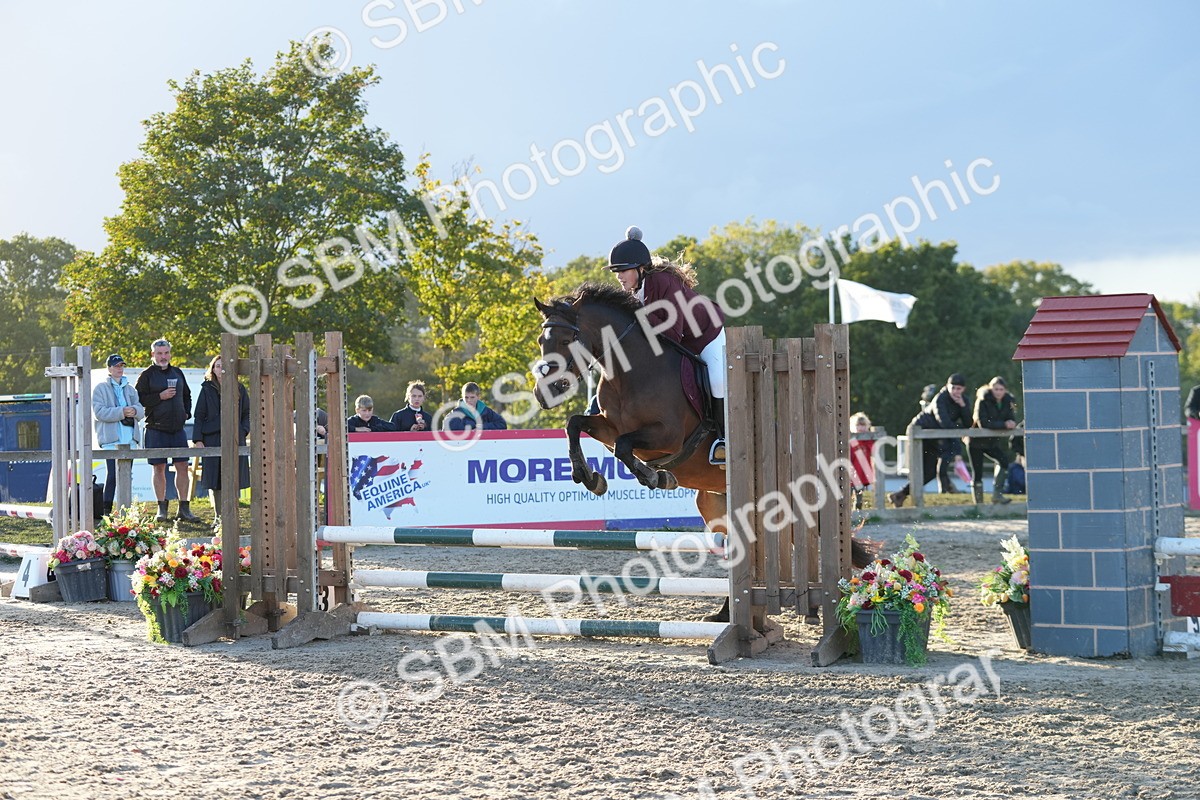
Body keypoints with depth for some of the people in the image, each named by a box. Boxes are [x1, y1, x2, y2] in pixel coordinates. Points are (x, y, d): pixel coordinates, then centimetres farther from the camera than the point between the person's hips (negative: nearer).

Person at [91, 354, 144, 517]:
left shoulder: (130, 389, 20)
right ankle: (106, 509, -13)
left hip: (129, 437, 5)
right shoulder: (100, 389, 4)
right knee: (113, 473, -14)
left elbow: (141, 410, 11)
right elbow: (100, 412, -9)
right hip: (111, 438, -5)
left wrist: (134, 410, -13)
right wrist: (122, 412, -18)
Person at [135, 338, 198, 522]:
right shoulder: (147, 375, -1)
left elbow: (186, 395, 27)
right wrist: (160, 396, -14)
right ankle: (162, 509, 9)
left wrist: (187, 413, 12)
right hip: (156, 429, -4)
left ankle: (184, 509, 5)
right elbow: (138, 400, -8)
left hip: (177, 429, 4)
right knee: (159, 468, 2)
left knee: (182, 466, 1)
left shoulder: (177, 373, 15)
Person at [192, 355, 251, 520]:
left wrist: (243, 431, -1)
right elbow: (199, 416, 4)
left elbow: (247, 413, 14)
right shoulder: (207, 389, 6)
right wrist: (198, 439, -4)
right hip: (212, 439, -1)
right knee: (214, 480, -1)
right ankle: (218, 516, 6)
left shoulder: (239, 389, 9)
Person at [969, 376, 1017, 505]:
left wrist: (1011, 424, -31)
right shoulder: (983, 400, -18)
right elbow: (983, 423, -27)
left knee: (1003, 460, -21)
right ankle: (979, 503, 10)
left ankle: (997, 494, -17)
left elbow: (1012, 422, -7)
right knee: (977, 474, -2)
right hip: (976, 441, -4)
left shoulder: (1007, 401, -3)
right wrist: (1003, 424, -32)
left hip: (992, 441, 4)